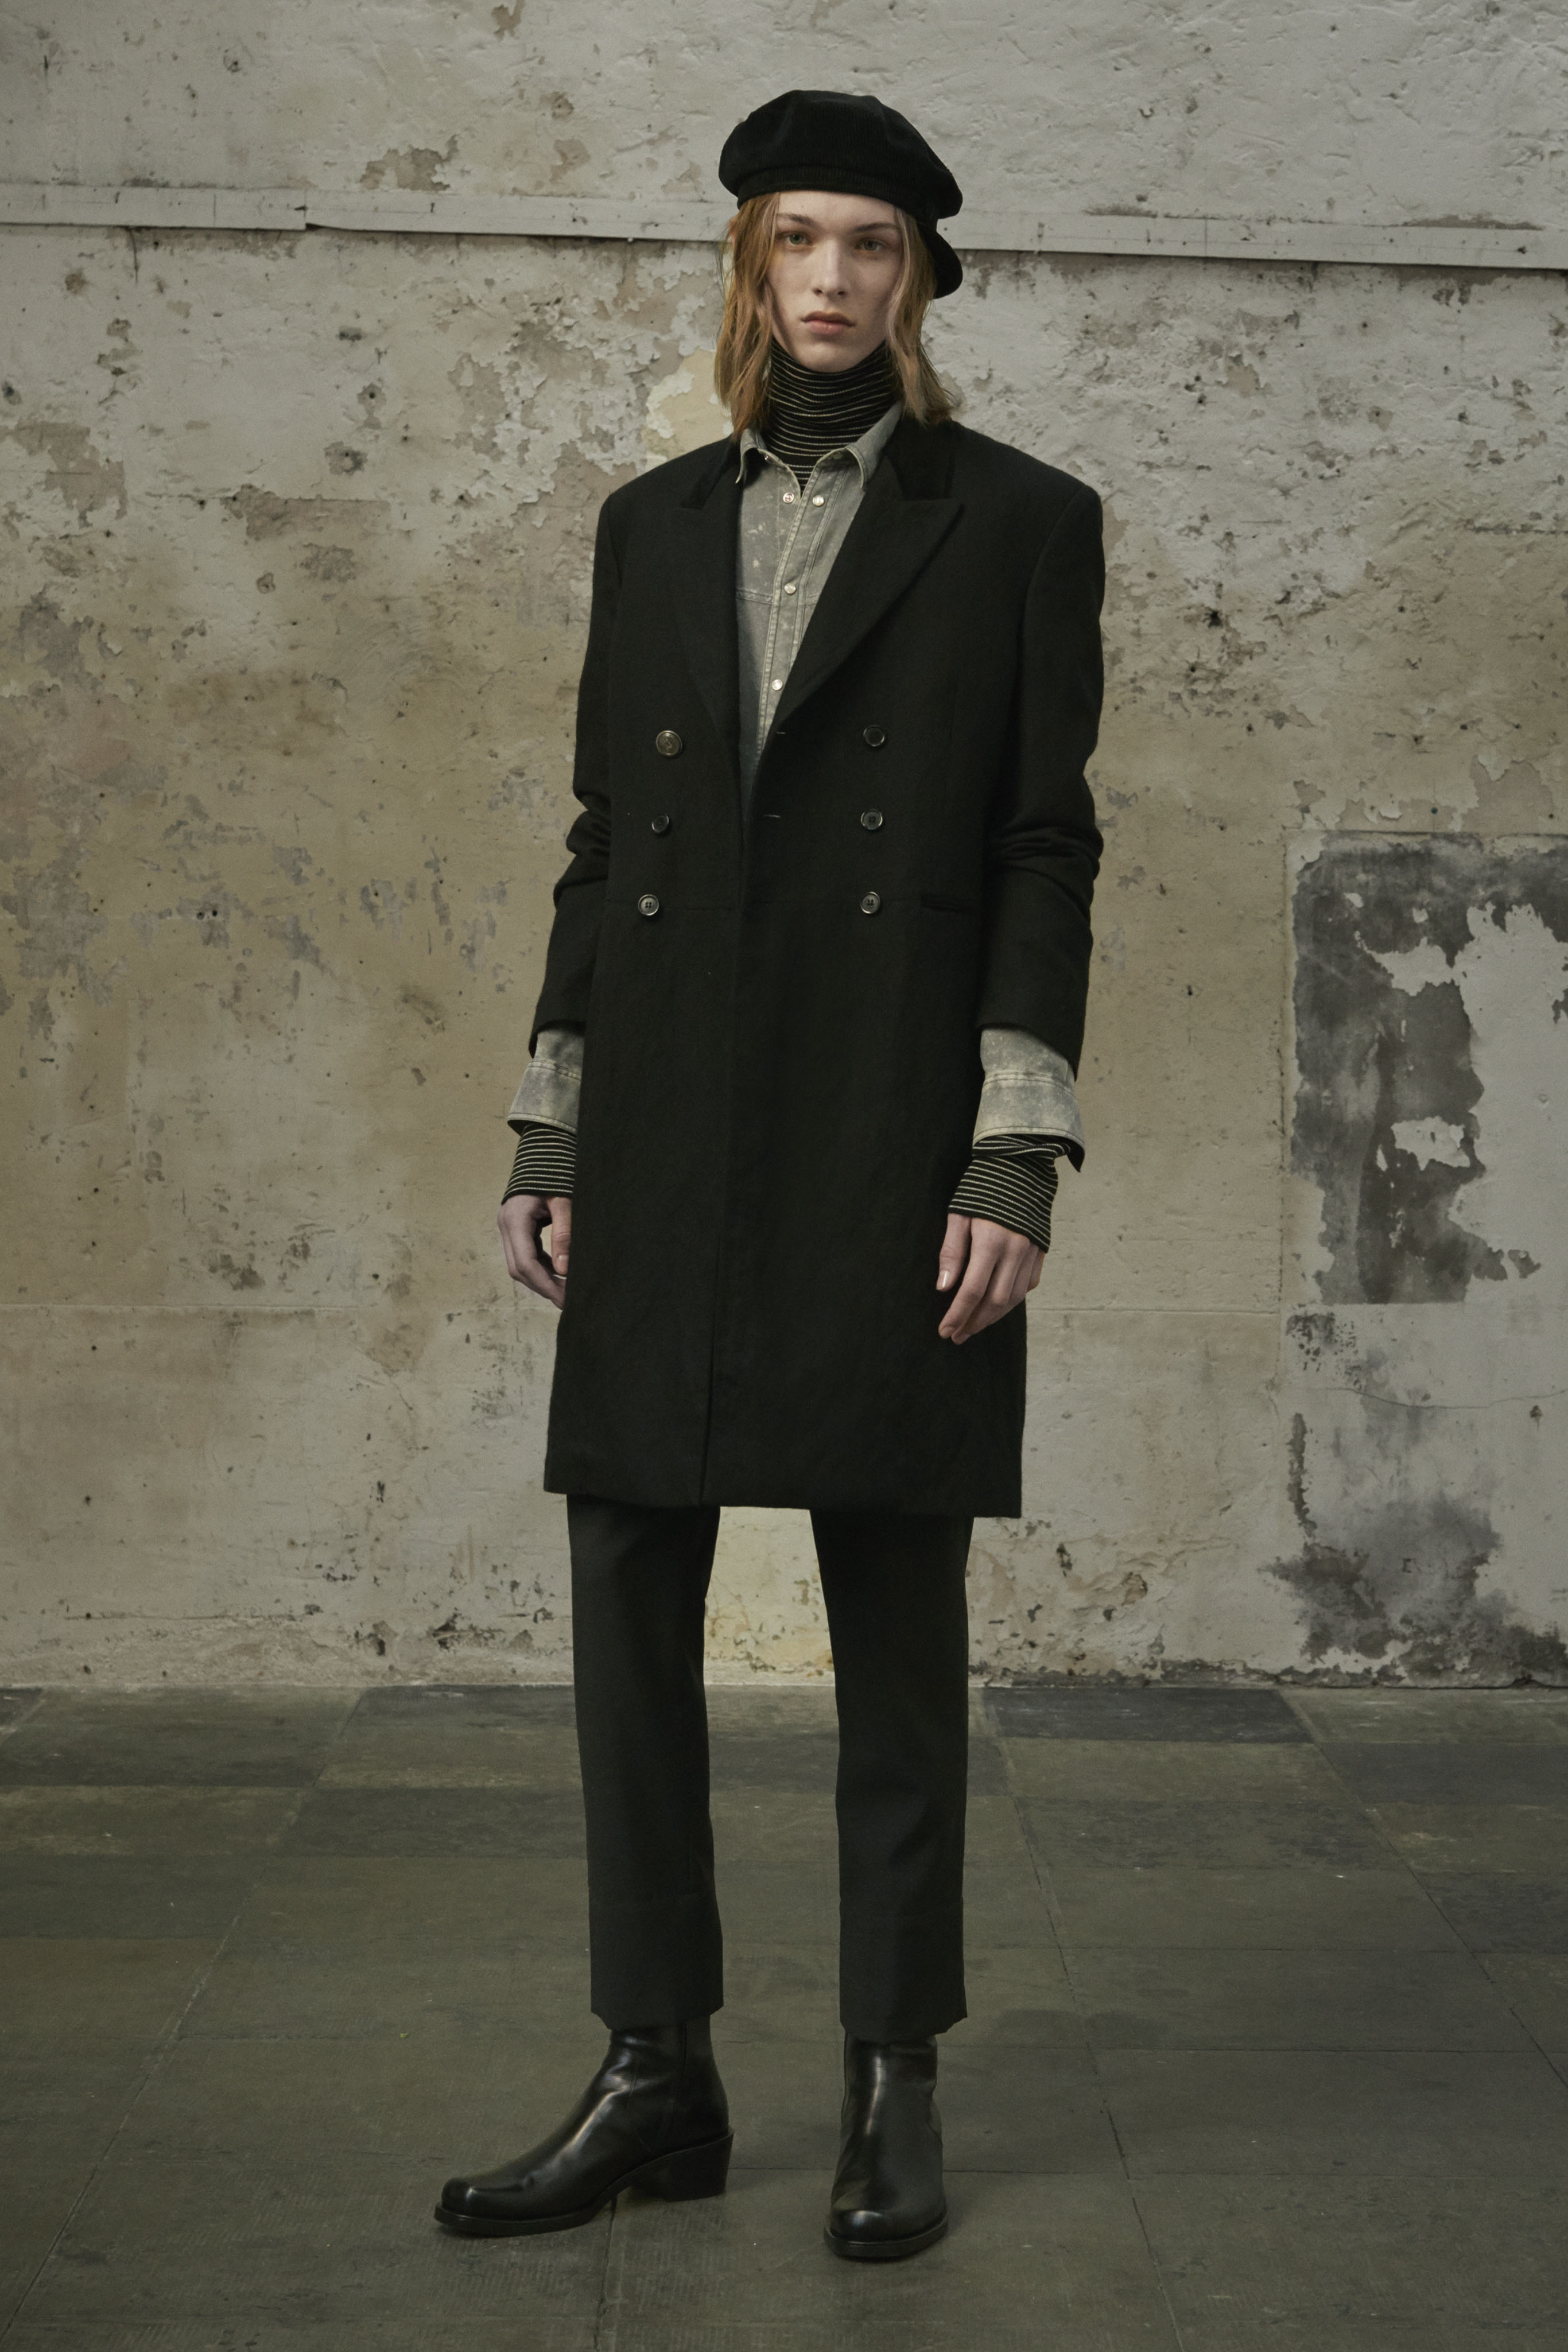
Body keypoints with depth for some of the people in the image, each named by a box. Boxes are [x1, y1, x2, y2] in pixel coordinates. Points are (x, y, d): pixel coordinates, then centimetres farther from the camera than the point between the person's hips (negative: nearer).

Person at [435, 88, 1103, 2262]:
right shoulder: (653, 525, 15)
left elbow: (1046, 856, -1)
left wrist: (1015, 1164, -10)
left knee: (897, 1631, 4)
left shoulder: (1020, 525, 5)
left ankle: (897, 2089, 16)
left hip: (887, 1159, -4)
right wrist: (549, 1143, 9)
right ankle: (655, 2080, 16)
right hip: (666, 1162, 4)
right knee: (628, 1613, 4)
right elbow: (601, 846, 14)